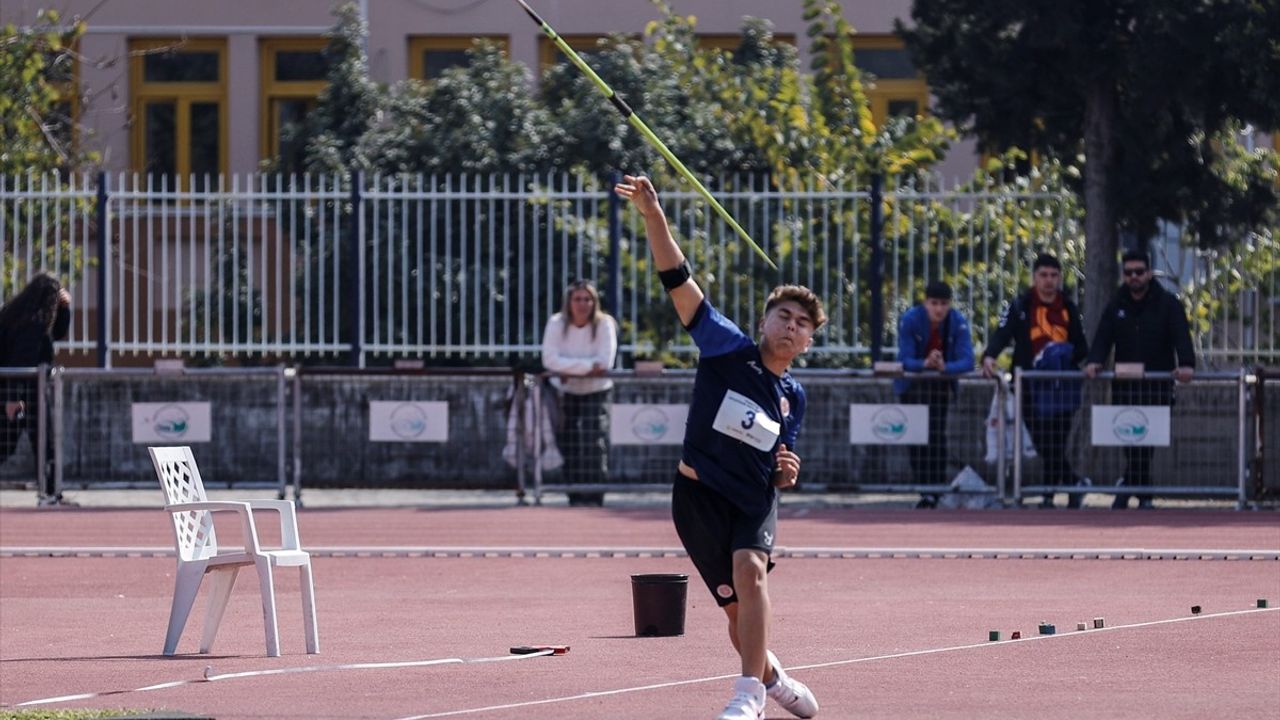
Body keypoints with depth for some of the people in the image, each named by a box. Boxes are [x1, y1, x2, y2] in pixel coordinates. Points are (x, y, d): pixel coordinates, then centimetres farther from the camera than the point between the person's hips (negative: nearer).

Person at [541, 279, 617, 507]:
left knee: (595, 443, -14)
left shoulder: (604, 324, -11)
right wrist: (588, 365, -25)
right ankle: (575, 498, 5)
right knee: (569, 446, -3)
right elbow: (550, 359, -21)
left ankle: (593, 498, -13)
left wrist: (571, 368, -20)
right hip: (565, 392, 1)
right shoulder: (557, 324, -9)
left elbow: (605, 362, -20)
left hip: (596, 392, -1)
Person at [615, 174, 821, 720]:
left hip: (755, 500, 2)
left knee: (750, 569, -28)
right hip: (700, 494, -2)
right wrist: (653, 217, -26)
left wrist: (787, 472, -6)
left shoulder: (793, 397, 7)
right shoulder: (729, 350, -5)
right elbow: (678, 283, -15)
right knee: (739, 610, 2)